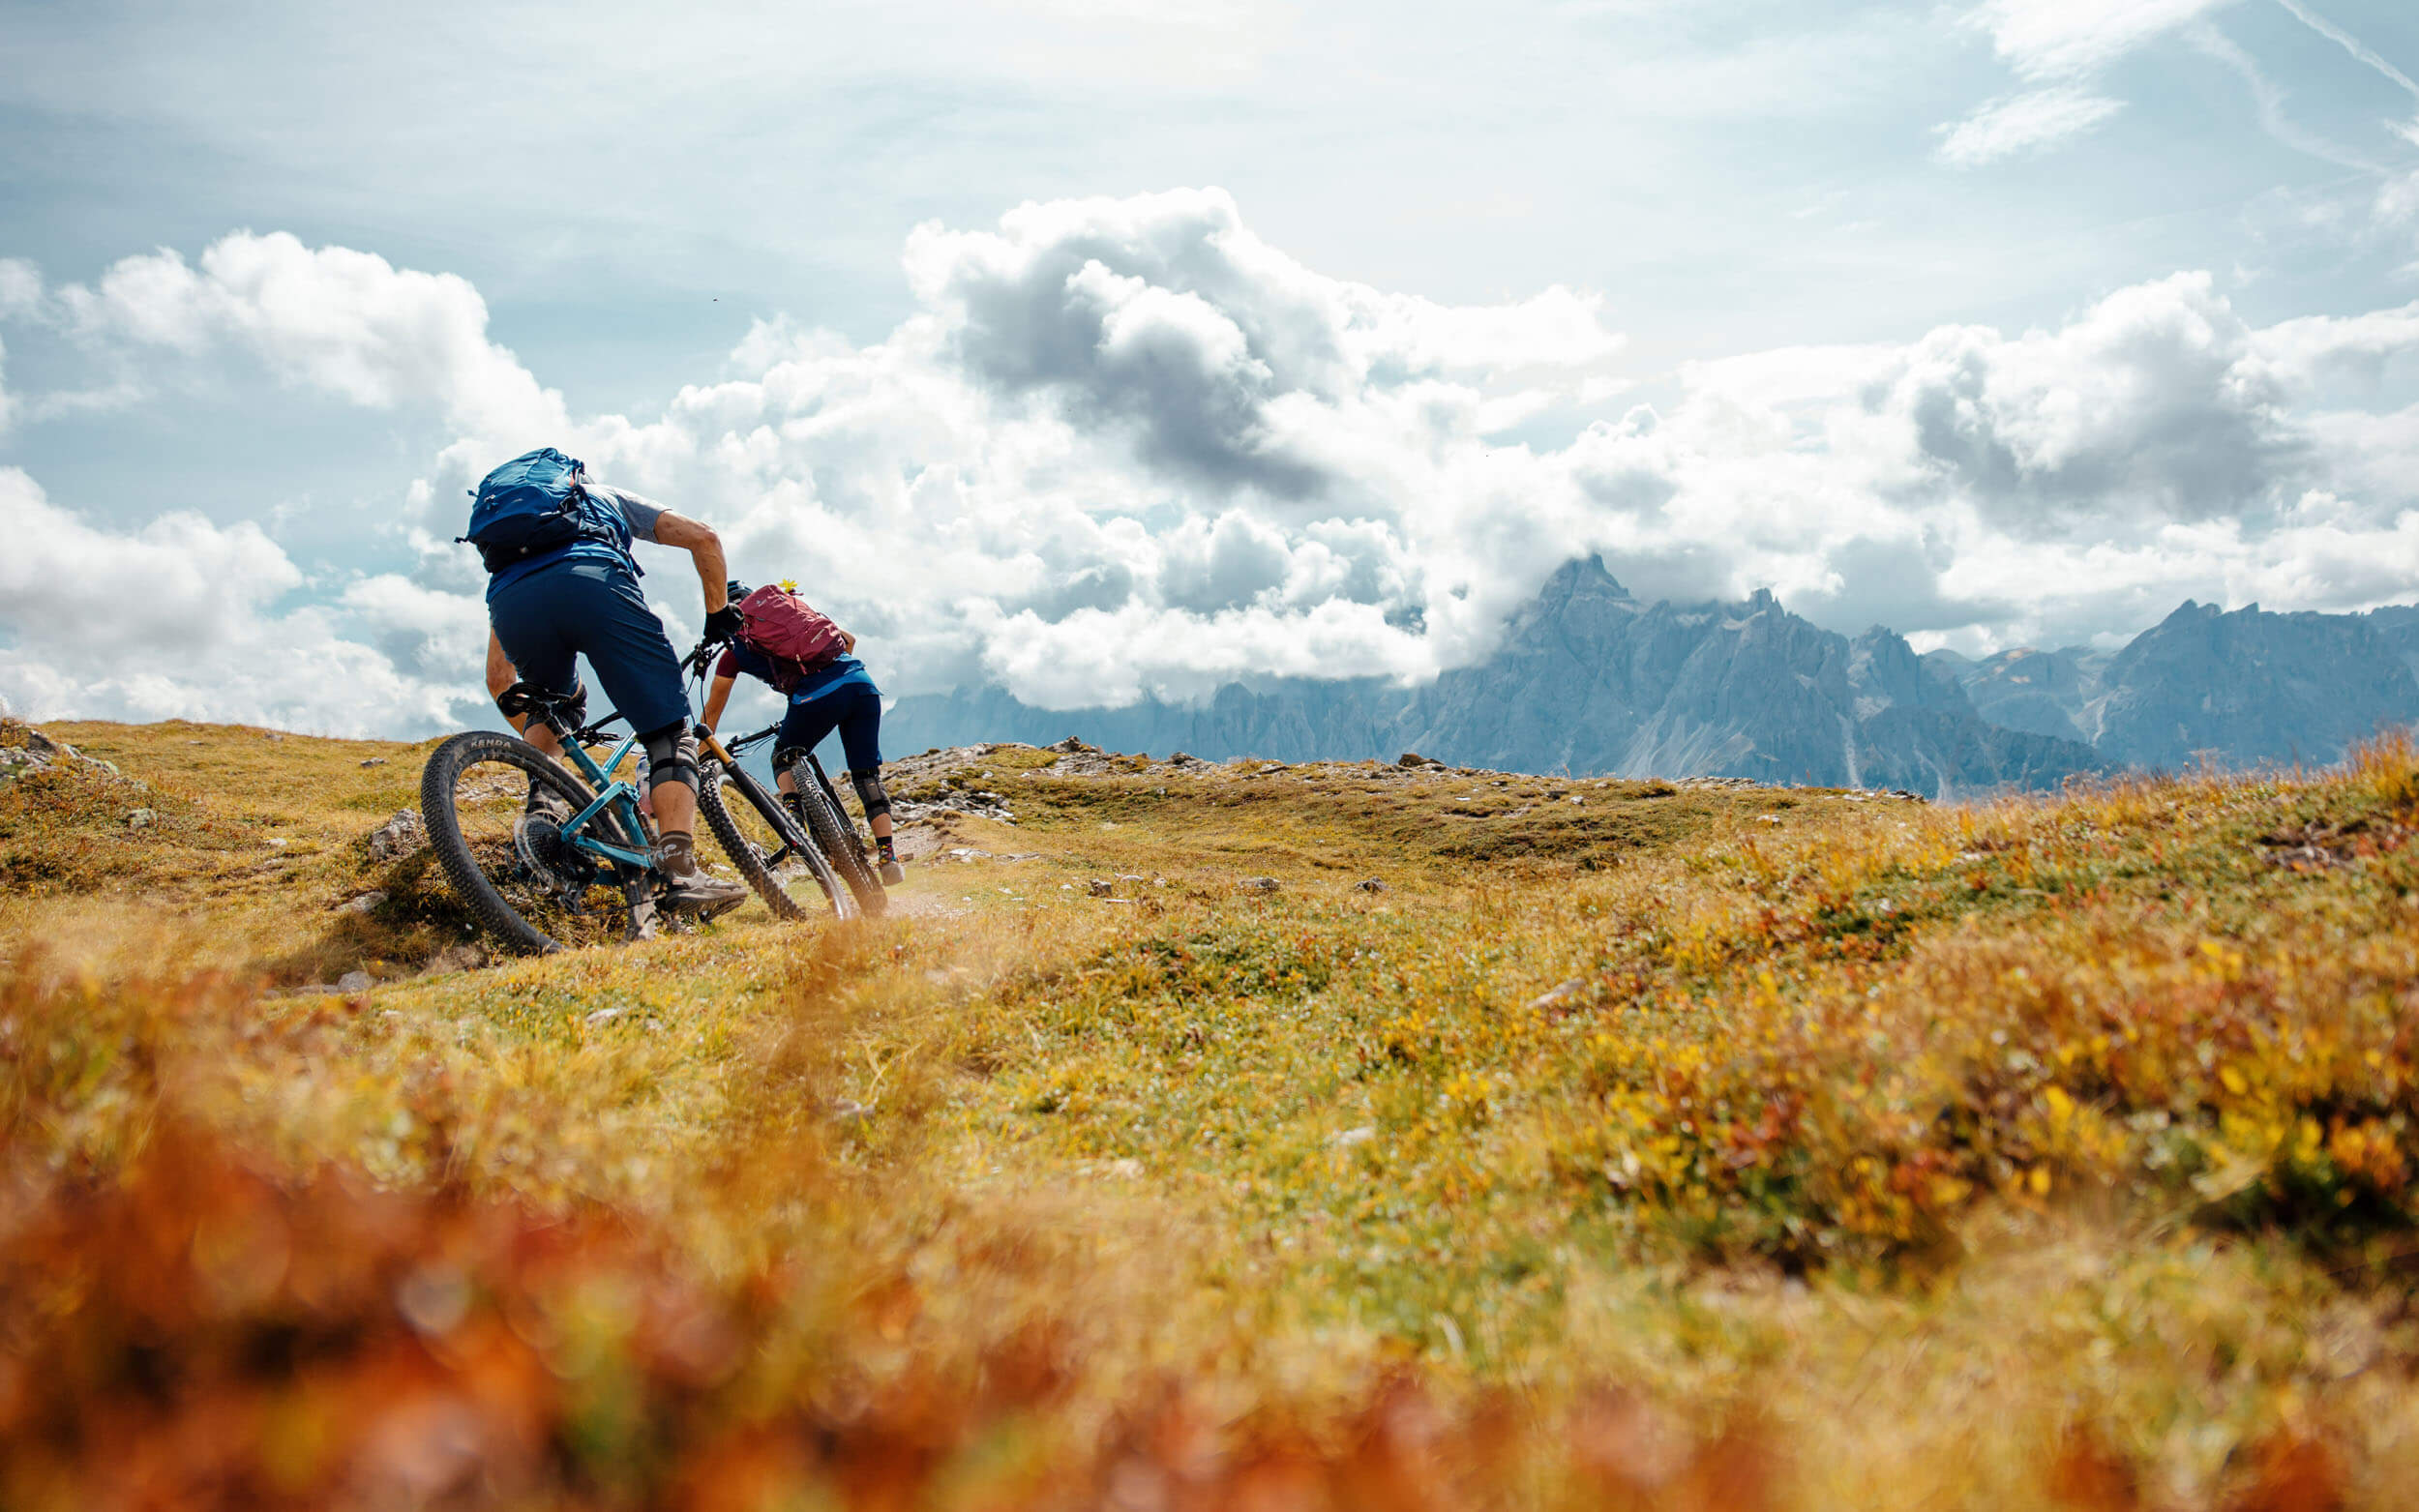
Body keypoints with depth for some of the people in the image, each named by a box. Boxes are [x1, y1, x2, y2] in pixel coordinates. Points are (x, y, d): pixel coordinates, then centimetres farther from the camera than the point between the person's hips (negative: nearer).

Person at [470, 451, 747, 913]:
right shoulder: (607, 497, 41)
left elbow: (499, 678, 41)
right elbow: (703, 537, 23)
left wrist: (534, 736, 52)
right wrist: (718, 613, 33)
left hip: (512, 602, 4)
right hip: (594, 583, -3)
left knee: (552, 703, 38)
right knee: (669, 733, 0)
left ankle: (541, 798, 16)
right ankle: (680, 871, -17)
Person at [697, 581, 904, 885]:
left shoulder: (735, 650, 19)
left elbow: (712, 710, 26)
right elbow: (848, 639, 30)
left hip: (817, 696, -4)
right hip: (862, 683, 4)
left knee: (784, 760, 22)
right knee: (867, 775, 13)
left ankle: (796, 825, 1)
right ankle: (888, 857, 5)